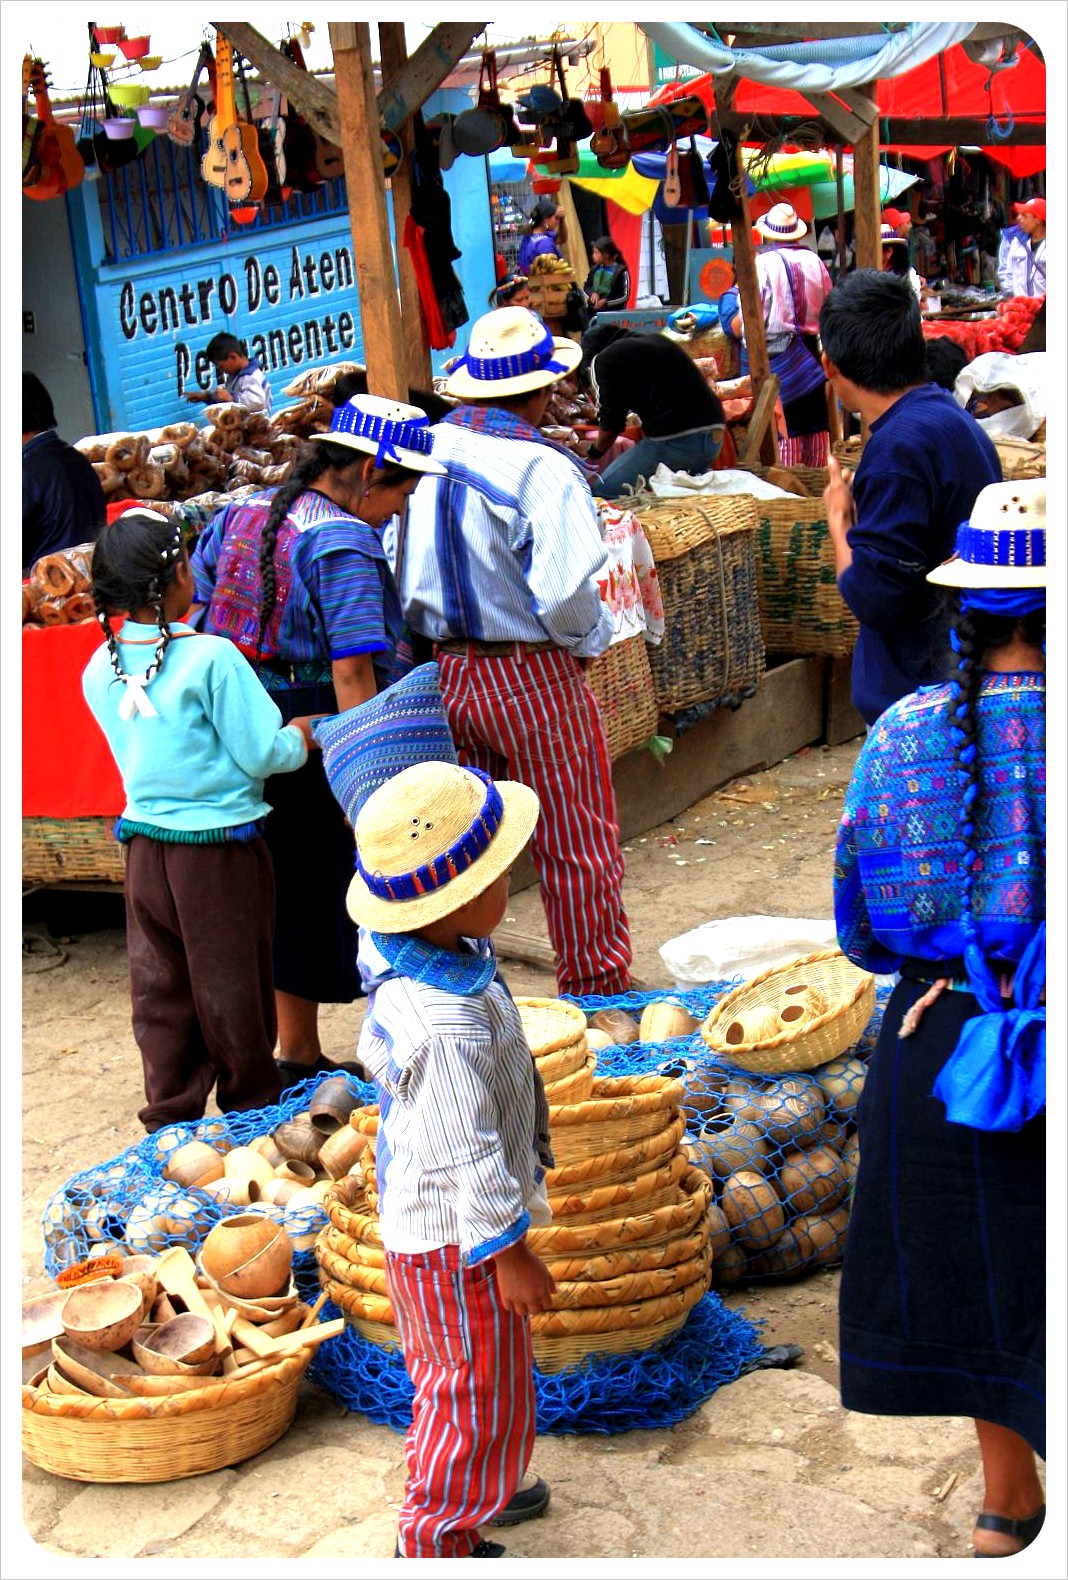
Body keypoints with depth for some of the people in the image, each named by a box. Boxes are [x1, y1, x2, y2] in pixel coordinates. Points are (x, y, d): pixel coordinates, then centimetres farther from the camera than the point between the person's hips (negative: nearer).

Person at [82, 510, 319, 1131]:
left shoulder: (99, 670, 2)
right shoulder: (211, 657, -17)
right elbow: (263, 754, -15)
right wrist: (306, 733, 5)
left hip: (145, 842, 5)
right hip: (221, 846, -5)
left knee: (160, 987, 14)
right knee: (232, 988, 8)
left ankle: (171, 1117, 22)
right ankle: (253, 1113, 22)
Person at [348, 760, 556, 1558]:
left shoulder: (393, 954, -9)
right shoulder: (446, 1026, -37)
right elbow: (467, 1155, -30)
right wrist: (510, 1251, -20)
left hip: (414, 1215, 9)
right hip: (455, 1238, -9)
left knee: (452, 1375, 29)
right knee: (479, 1390, 11)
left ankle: (480, 1485, 50)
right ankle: (439, 1536, 29)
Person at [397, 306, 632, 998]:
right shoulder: (541, 467, -18)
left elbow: (400, 577, 6)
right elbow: (565, 594, -23)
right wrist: (594, 637, -4)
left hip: (450, 675, 6)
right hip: (536, 680, -6)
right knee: (578, 849, 7)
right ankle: (599, 990, 18)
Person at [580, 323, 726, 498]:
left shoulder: (604, 359, 4)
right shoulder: (658, 340, 25)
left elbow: (610, 423, 4)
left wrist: (593, 454, 23)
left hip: (674, 441, -8)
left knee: (600, 490, -1)